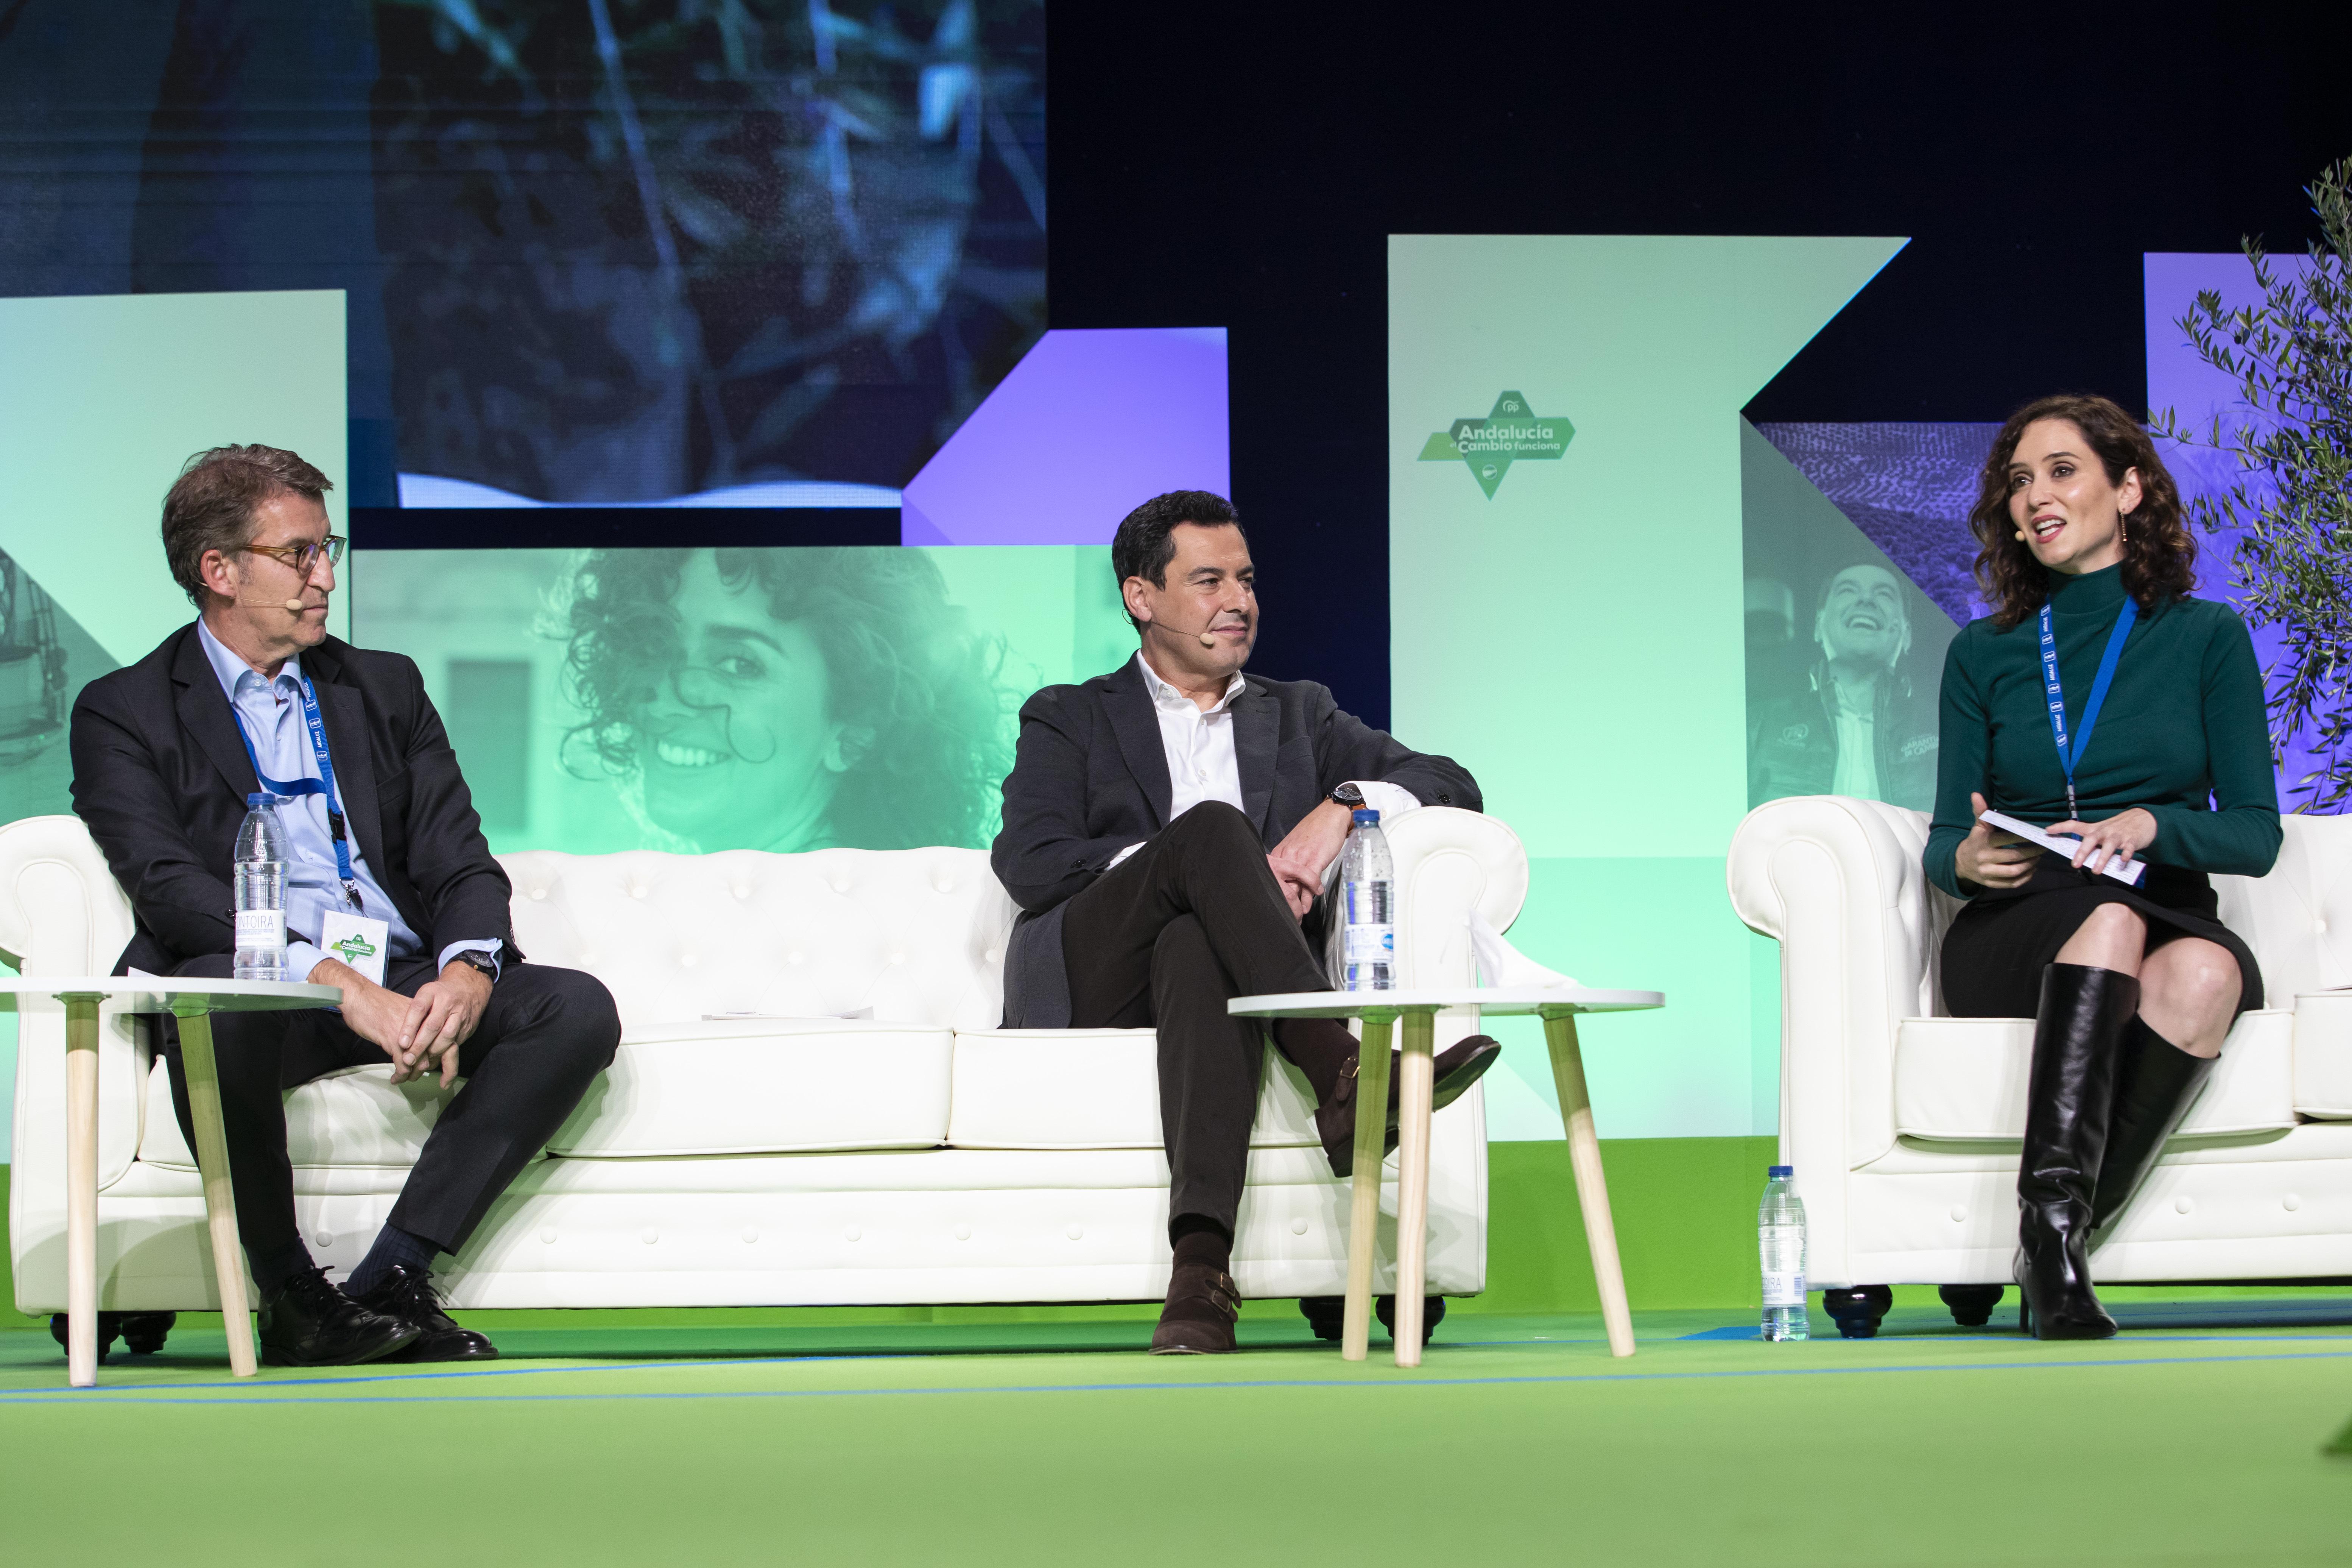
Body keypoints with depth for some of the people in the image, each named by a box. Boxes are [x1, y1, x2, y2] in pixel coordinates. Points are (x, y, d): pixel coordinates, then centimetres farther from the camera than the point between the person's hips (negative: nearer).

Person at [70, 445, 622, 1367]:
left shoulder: (386, 689, 20)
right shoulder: (125, 713, 5)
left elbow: (459, 861, 11)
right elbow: (170, 887, -10)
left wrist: (467, 970, -14)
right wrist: (339, 985, -24)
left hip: (406, 982, 5)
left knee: (577, 1008, -21)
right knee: (216, 995, -39)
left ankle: (392, 1279, -24)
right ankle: (291, 1296, -22)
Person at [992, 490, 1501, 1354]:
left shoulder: (1298, 714, 28)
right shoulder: (1069, 721, 21)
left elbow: (1452, 784, 17)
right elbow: (1028, 861, 1)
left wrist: (1344, 805, -5)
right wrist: (1212, 858, -11)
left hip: (1203, 959, 1)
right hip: (1085, 983, -1)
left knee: (1198, 944, -39)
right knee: (1213, 824, -30)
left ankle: (1201, 1261, -57)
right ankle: (1340, 1072, -46)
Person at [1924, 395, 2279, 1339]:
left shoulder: (2207, 640, 9)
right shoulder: (1983, 654, 12)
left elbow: (2255, 834, 4)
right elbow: (1945, 838, 11)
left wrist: (2149, 825, -16)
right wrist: (1967, 858, -14)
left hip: (2174, 918, 0)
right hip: (2014, 939, 0)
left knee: (2205, 970, -38)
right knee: (2111, 918, -37)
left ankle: (2056, 1235, -36)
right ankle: (2056, 1232, -48)